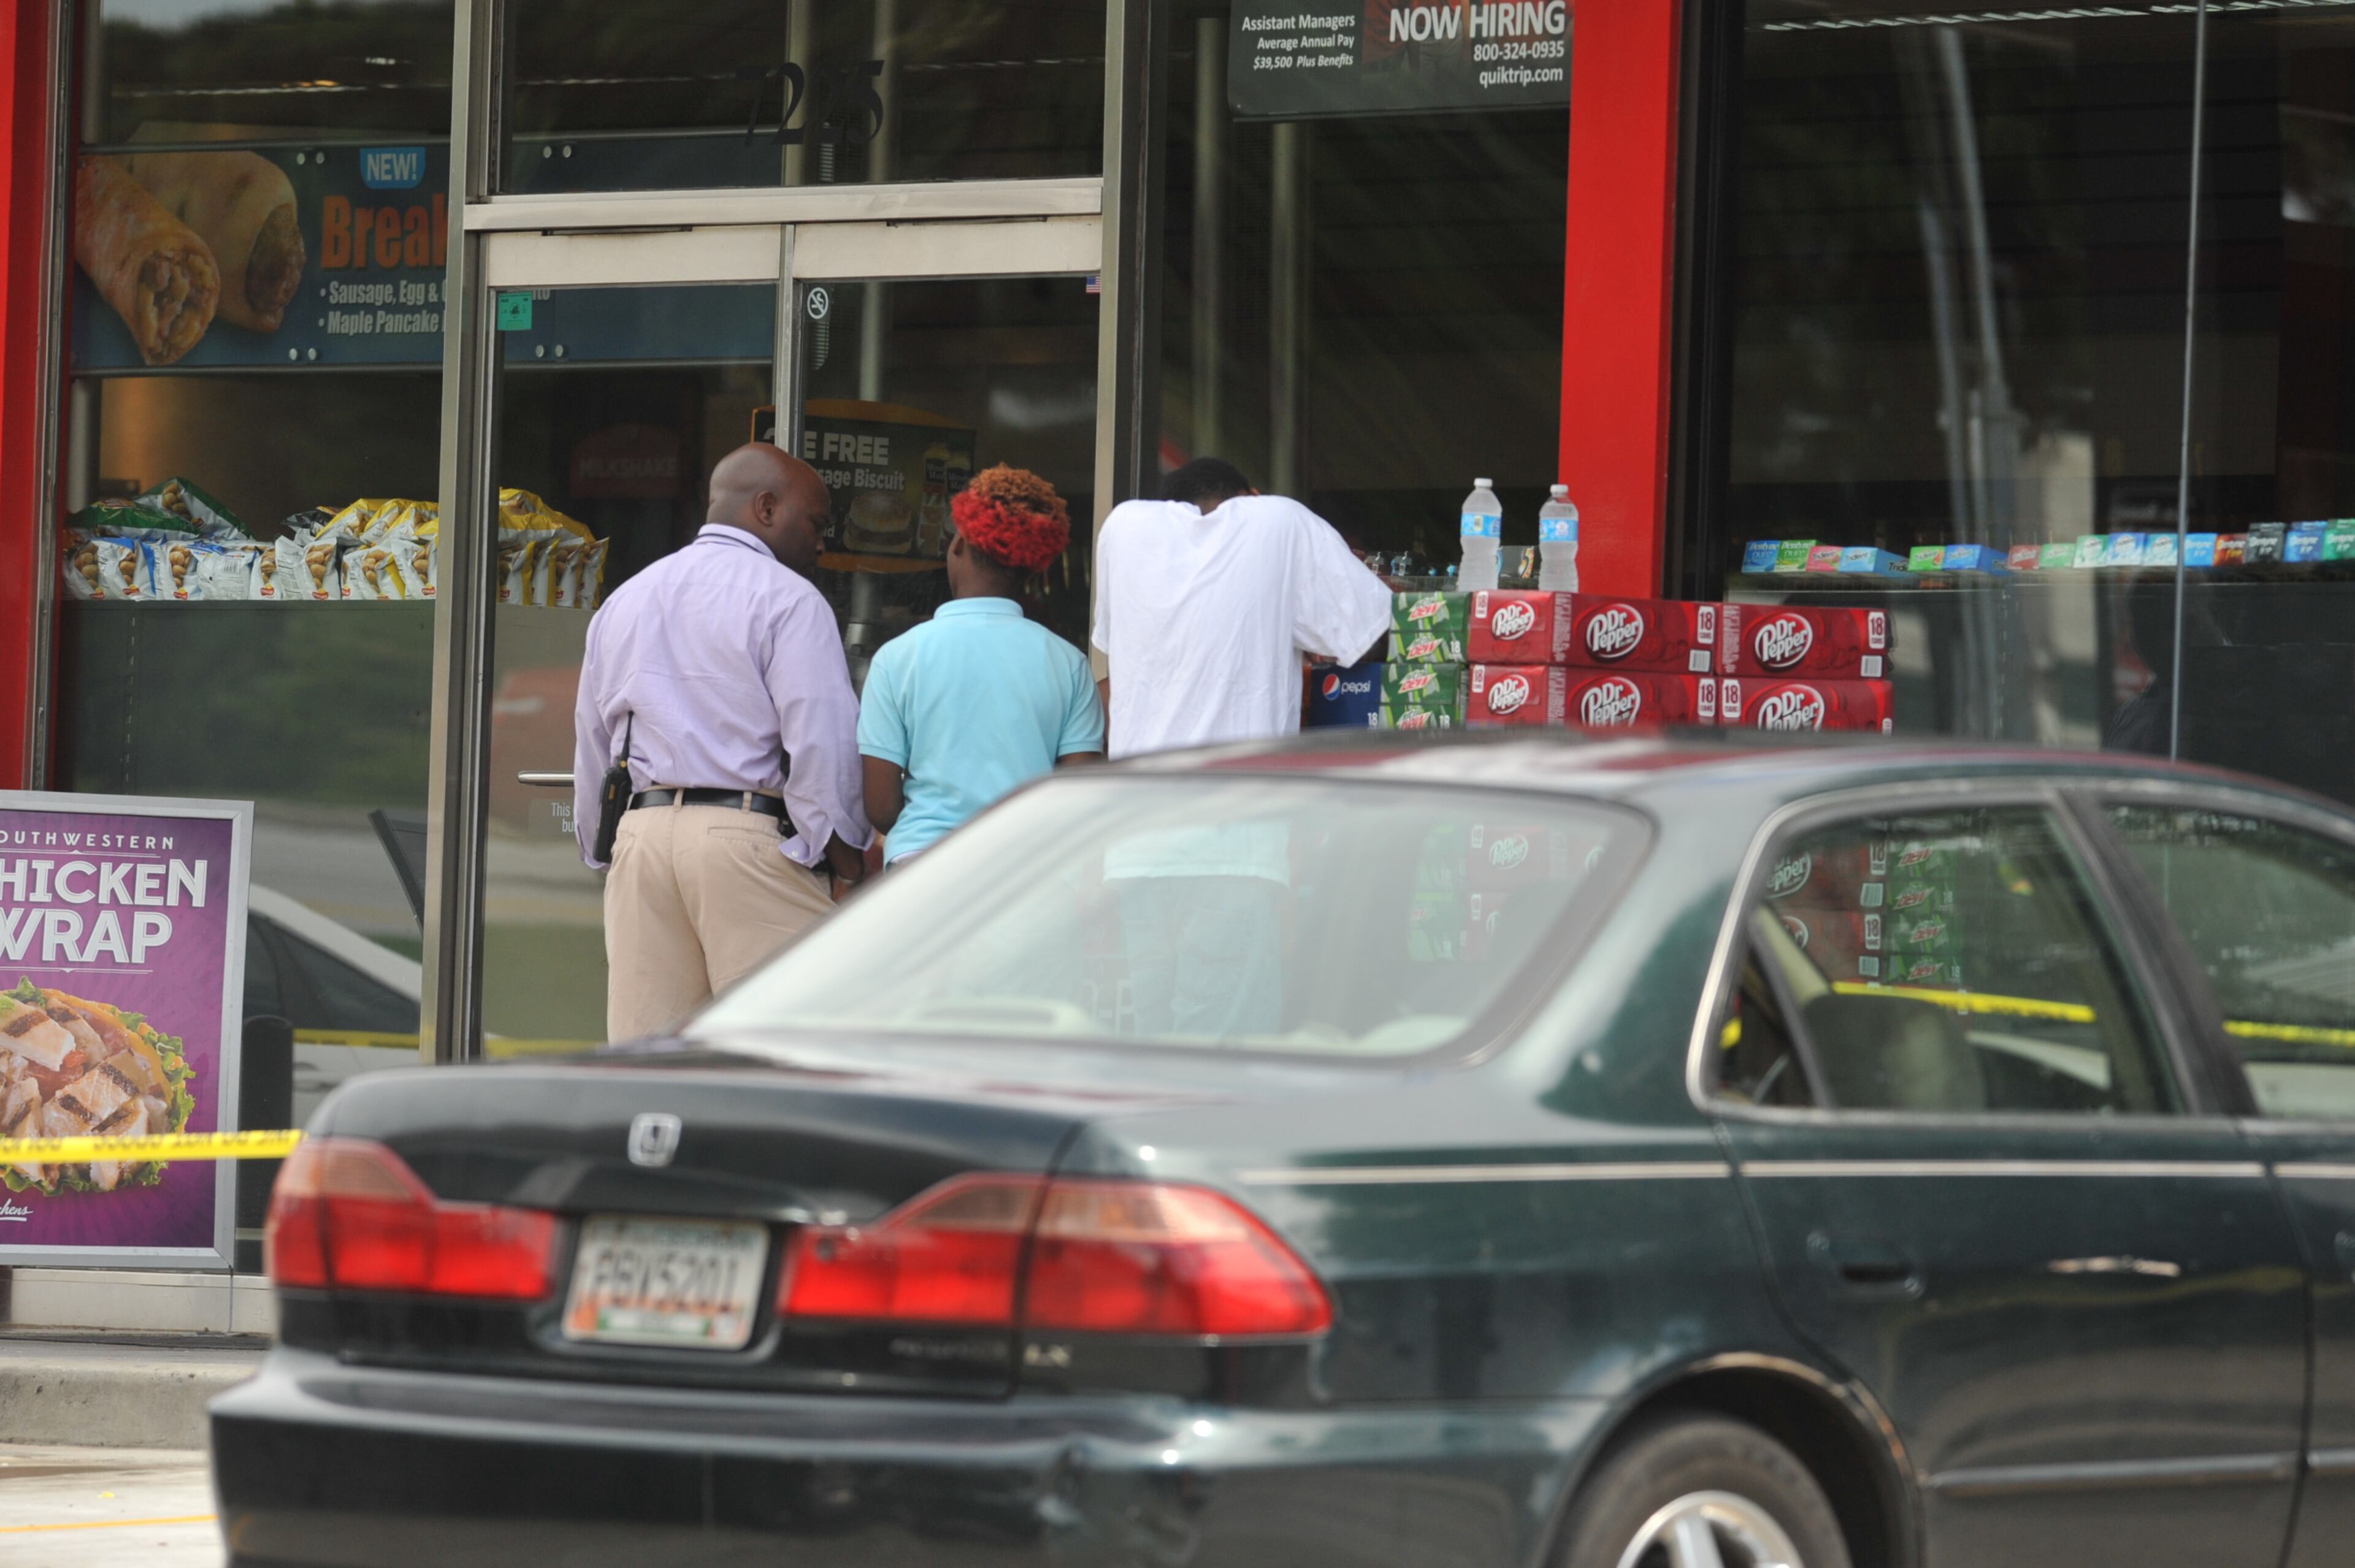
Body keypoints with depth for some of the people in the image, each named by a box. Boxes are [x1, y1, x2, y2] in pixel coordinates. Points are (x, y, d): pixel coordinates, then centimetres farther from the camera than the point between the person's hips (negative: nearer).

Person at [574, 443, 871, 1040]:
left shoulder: (623, 603, 20)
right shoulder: (786, 599, -3)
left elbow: (592, 742, 23)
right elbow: (822, 742, -11)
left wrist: (602, 850, 28)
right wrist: (846, 853, -4)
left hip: (642, 834, 7)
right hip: (752, 834, -6)